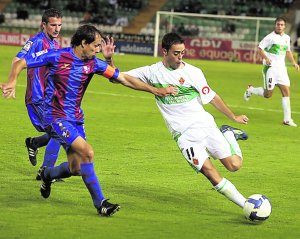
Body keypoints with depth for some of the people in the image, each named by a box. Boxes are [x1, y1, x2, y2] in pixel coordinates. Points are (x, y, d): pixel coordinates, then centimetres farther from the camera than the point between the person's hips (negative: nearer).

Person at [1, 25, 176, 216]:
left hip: (76, 118, 6)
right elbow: (20, 63, -8)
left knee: (76, 168, 3)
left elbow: (124, 78, 3)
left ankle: (47, 175, 37)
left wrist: (155, 90, -1)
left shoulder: (93, 64, 1)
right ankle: (101, 203, -13)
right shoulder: (57, 57, -13)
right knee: (87, 152, -21)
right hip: (56, 117, -6)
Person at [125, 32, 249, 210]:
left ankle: (228, 135, 24)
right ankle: (246, 204, -4)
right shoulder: (152, 72, 0)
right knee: (211, 173, -16)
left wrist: (233, 117, 11)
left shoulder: (193, 72, -1)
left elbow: (211, 97, 9)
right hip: (183, 134, -1)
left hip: (204, 125, 1)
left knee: (234, 165, -7)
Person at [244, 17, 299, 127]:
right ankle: (251, 90, 25)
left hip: (281, 68, 6)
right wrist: (266, 58, -23)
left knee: (286, 92, -4)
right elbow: (260, 48, -8)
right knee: (268, 94, -5)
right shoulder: (270, 37, -8)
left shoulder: (287, 38, 12)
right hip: (270, 67, -6)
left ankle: (287, 119, -2)